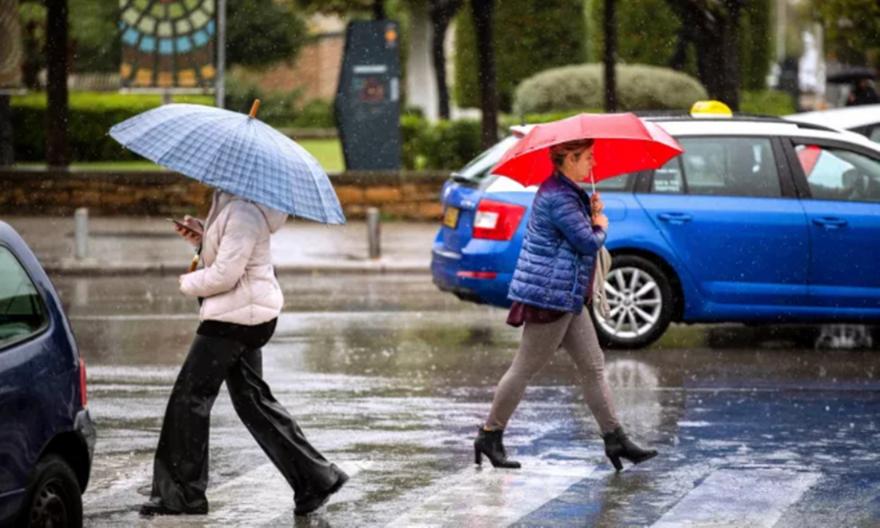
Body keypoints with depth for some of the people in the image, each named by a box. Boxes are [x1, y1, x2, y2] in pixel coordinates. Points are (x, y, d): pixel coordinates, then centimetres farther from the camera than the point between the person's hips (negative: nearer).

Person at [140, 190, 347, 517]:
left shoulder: (244, 212, -21)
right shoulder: (227, 200, 11)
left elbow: (226, 273, -24)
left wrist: (189, 283, -8)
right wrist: (202, 237, 8)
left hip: (237, 315, -11)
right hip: (249, 315, 11)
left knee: (190, 397, -3)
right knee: (252, 398, 14)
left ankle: (179, 494, 4)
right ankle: (315, 479, 14)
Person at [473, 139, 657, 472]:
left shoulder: (568, 192, 15)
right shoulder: (558, 198, -19)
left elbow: (578, 230, 21)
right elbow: (588, 242, -21)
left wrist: (592, 211, 4)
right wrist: (600, 226, -1)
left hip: (566, 297, 11)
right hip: (549, 295, -11)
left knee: (593, 367, 8)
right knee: (525, 368, -2)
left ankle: (616, 440, 8)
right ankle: (490, 435, 8)